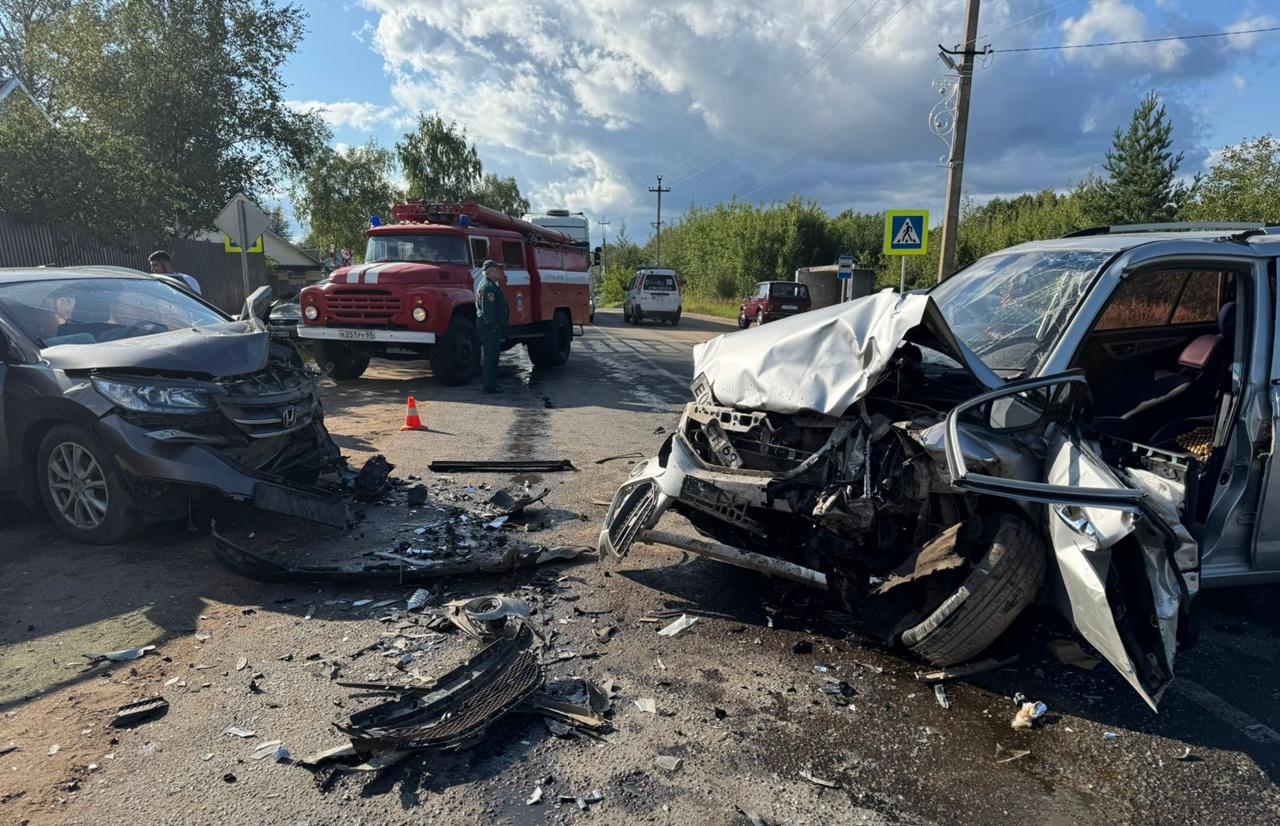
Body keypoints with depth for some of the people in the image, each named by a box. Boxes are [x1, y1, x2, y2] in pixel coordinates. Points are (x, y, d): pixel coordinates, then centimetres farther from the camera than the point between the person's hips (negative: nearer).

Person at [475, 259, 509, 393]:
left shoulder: (490, 284, 18)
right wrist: (494, 327, -23)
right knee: (491, 356, -7)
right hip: (490, 327, -11)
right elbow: (488, 311, -23)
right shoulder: (488, 287, -17)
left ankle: (490, 383, 25)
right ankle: (489, 386, -3)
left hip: (492, 328, 11)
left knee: (491, 356, 16)